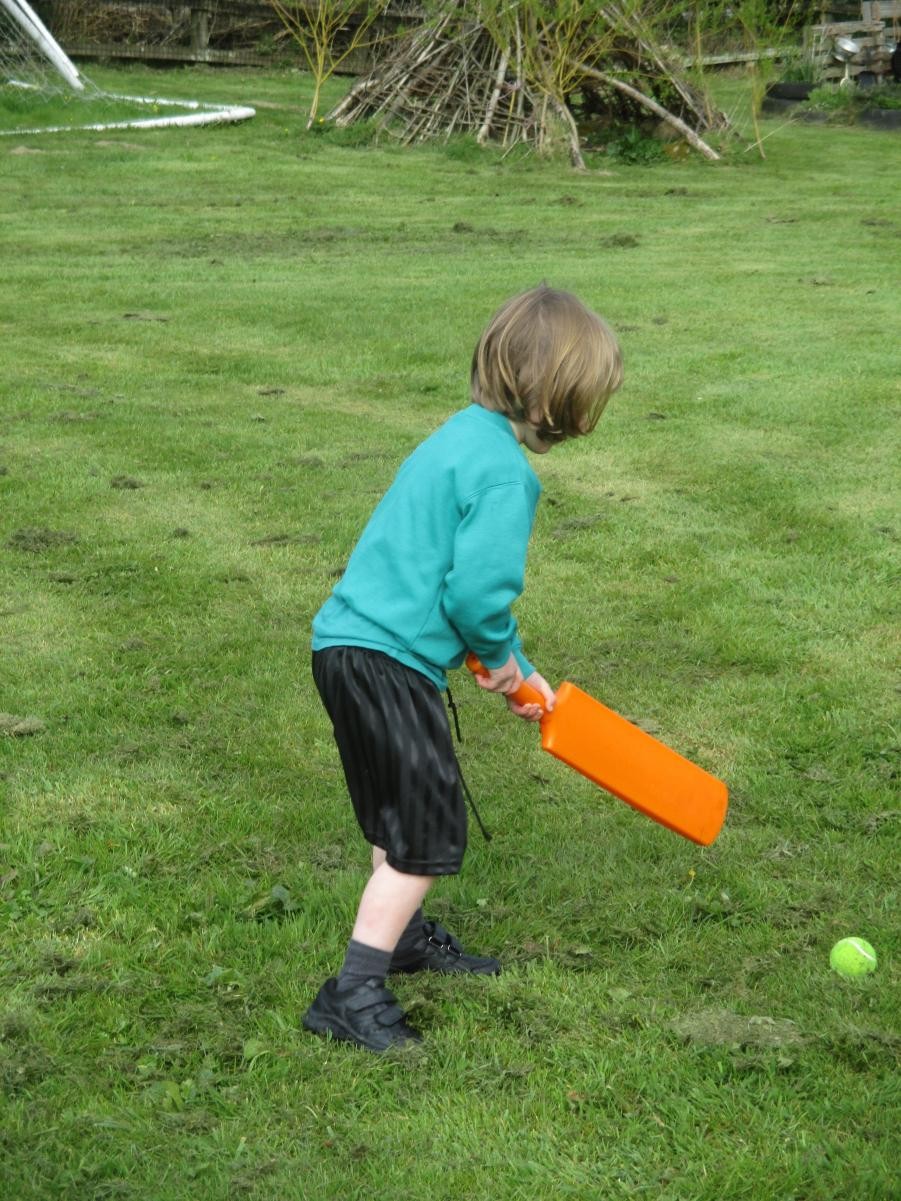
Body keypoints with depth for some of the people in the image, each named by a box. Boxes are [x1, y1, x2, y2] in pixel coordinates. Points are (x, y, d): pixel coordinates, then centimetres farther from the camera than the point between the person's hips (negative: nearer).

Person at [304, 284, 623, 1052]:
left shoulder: (464, 436, 15)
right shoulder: (505, 472, -17)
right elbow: (478, 592, -24)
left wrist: (514, 667, 21)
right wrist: (500, 654, -2)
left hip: (351, 642, 10)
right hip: (388, 662, -10)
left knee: (405, 815, 26)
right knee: (426, 834, -2)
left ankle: (403, 933, 43)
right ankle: (354, 993, 0)